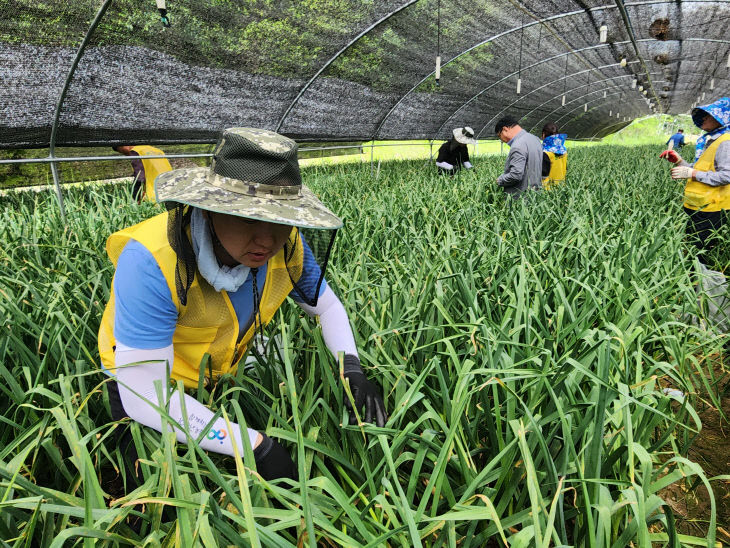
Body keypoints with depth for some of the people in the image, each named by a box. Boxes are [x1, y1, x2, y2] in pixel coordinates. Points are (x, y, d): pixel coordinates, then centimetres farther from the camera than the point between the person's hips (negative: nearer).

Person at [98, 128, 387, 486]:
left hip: (222, 376, 5)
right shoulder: (151, 261, -40)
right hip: (143, 386, -4)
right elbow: (144, 395, -37)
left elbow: (327, 306, -4)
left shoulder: (287, 246, -24)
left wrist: (351, 367, -23)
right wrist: (256, 445, -36)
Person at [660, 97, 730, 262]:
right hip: (698, 208, 10)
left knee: (699, 252, -5)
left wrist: (692, 173, -22)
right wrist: (678, 161, 6)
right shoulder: (708, 141, 17)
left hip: (710, 211, -10)